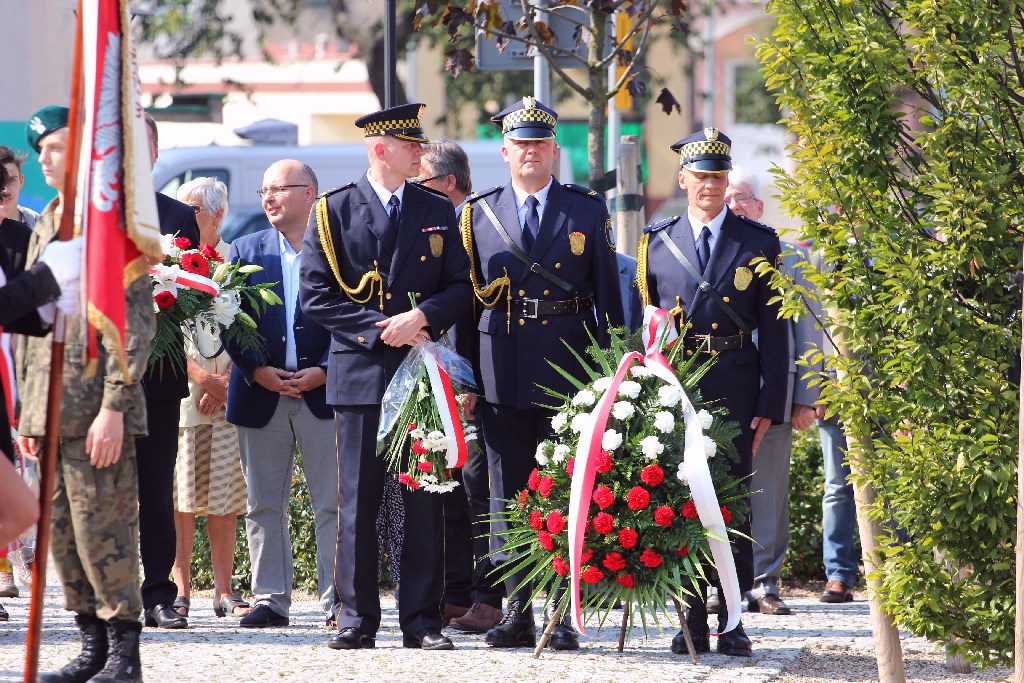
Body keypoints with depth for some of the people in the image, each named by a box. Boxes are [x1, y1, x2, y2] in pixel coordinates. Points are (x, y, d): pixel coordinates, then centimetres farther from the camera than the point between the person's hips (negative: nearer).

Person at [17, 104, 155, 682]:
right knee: (62, 535, 9)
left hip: (98, 413, -8)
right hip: (50, 411, 8)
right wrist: (28, 412, 18)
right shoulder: (44, 230, 19)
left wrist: (112, 408, -18)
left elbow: (133, 322, -12)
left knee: (102, 532, -7)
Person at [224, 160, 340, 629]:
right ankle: (270, 601, 9)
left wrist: (323, 371, -12)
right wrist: (258, 371, -8)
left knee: (333, 503, -3)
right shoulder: (246, 251, 11)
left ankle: (338, 600, 1)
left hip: (323, 392, -3)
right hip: (261, 394, 3)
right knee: (263, 504, 4)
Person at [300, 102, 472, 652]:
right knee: (358, 501, -1)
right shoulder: (333, 211, 4)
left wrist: (423, 317, -12)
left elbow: (461, 286, 8)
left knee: (424, 499, 1)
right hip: (360, 374, -2)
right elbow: (316, 294, -2)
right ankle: (357, 618, 4)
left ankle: (422, 619, 4)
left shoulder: (439, 212, 12)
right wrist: (380, 331, -11)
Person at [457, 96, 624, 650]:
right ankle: (517, 612, 10)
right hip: (502, 373, 2)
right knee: (508, 496, 4)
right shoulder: (477, 214, 10)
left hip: (568, 375, -2)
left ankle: (564, 615, 0)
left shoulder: (588, 211, 6)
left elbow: (607, 296, 6)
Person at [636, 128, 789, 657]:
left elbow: (774, 331, 3)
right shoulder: (655, 243, 11)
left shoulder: (758, 243, 5)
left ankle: (731, 622, 3)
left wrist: (770, 406, -4)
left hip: (734, 390, -2)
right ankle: (693, 621, 7)